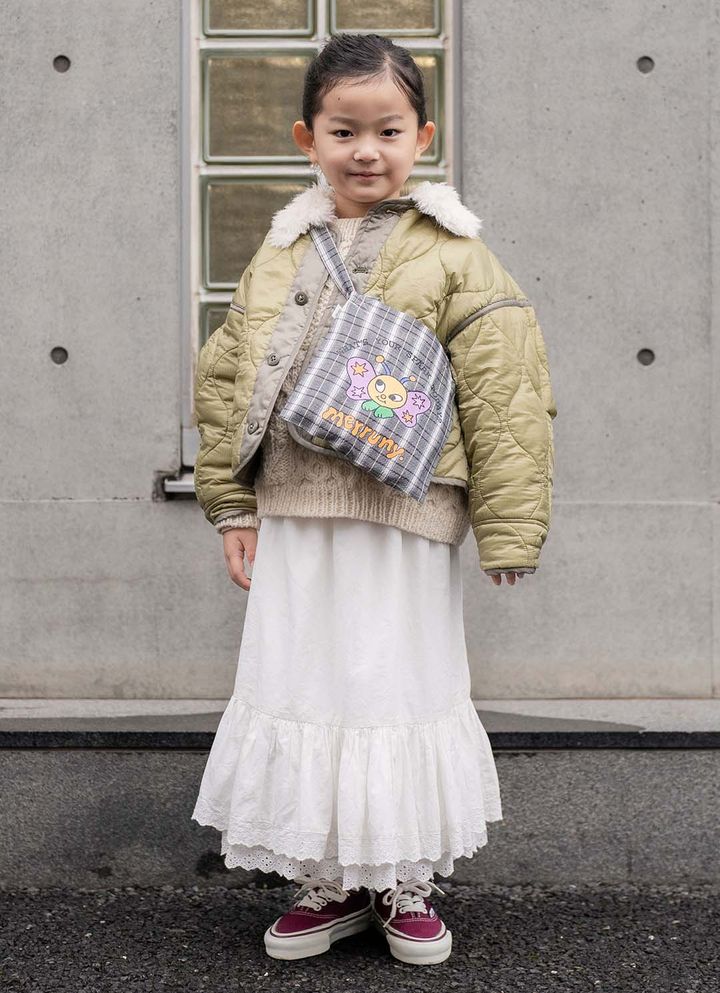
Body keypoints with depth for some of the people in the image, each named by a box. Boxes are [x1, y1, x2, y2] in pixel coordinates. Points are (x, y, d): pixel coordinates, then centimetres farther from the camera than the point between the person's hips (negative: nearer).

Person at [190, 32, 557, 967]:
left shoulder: (452, 257, -5)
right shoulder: (282, 253, 8)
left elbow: (506, 400, -8)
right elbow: (226, 378, 12)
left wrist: (508, 531, -11)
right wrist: (232, 503, 8)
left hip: (404, 522, -4)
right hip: (294, 518, 4)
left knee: (404, 693, 7)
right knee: (298, 693, 11)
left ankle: (406, 883, 28)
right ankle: (330, 883, 30)